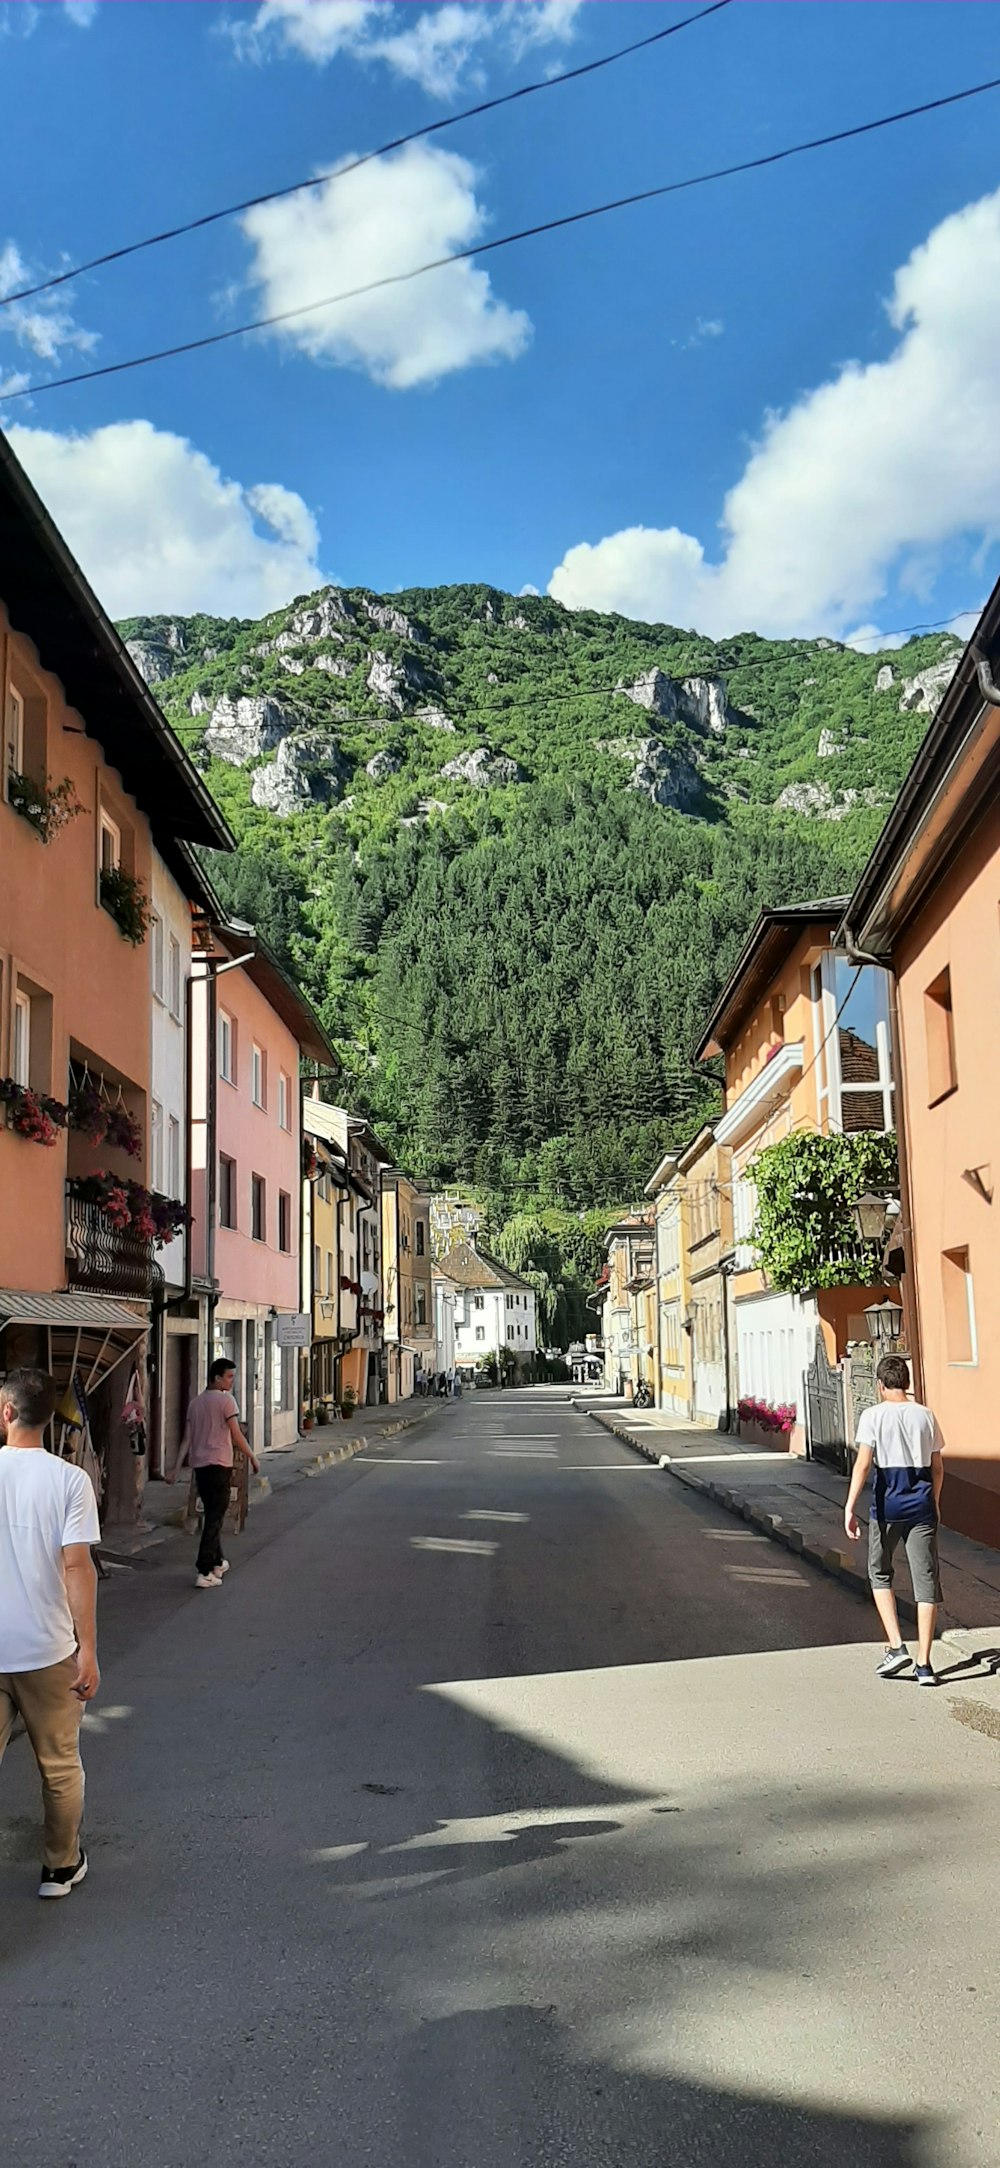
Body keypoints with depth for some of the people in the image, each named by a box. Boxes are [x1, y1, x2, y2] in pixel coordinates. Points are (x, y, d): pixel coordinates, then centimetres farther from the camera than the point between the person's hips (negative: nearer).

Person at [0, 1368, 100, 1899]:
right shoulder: (69, 1479, -10)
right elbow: (76, 1565, -14)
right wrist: (87, 1650, -10)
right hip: (48, 1650, -1)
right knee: (59, 1765, 17)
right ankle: (62, 1866, 31)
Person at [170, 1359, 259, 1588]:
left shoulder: (196, 1402, 12)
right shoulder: (225, 1399, -8)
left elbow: (187, 1439, 10)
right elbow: (236, 1436, -10)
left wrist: (176, 1468, 10)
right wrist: (252, 1457, 1)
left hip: (199, 1465, 7)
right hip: (219, 1465, -7)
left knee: (211, 1515, 20)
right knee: (215, 1518, -4)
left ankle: (216, 1562, 33)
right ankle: (204, 1572, -9)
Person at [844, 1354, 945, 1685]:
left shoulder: (873, 1416, -6)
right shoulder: (926, 1416, 5)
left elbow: (863, 1463, -15)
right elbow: (937, 1467, 10)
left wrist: (850, 1508, -16)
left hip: (887, 1507, -2)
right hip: (921, 1506, 2)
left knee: (880, 1574, 17)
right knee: (926, 1582, 5)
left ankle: (897, 1647, 6)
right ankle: (924, 1664, 4)